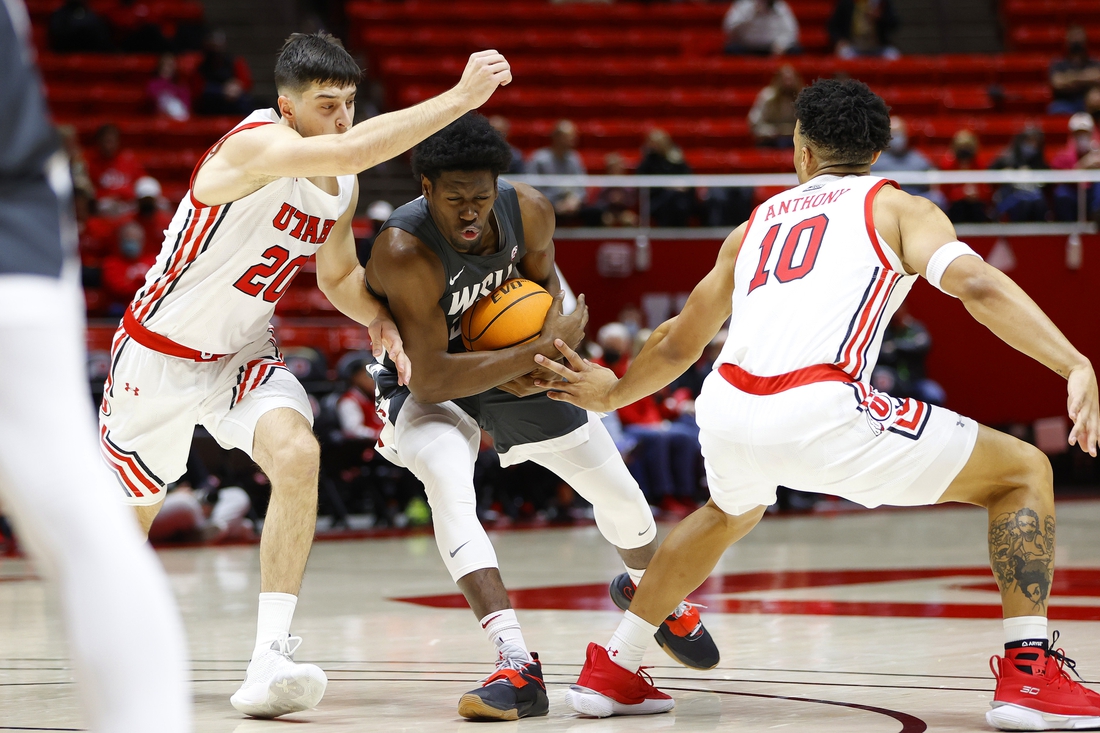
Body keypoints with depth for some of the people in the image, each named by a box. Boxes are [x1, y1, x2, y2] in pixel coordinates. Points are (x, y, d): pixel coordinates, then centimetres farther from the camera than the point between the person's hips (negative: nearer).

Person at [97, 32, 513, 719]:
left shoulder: (342, 186, -5)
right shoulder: (255, 147, -29)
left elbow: (339, 275, 13)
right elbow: (354, 150, -47)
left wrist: (379, 317, -9)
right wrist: (460, 97, -47)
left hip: (243, 354, 5)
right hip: (159, 353, -5)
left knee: (298, 455, -25)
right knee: (129, 511, 15)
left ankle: (270, 662, -28)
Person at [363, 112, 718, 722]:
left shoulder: (529, 211, -21)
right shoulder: (405, 253, -37)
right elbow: (430, 379, -37)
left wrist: (547, 337, -17)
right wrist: (543, 351, -36)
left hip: (515, 367, 5)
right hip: (423, 385, -5)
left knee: (621, 494, 12)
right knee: (449, 486, -36)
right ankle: (516, 665, -41)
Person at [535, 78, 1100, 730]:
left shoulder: (757, 224, 29)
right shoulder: (898, 208, 16)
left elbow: (679, 344, 39)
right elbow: (975, 284, -6)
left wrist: (613, 393, 59)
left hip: (727, 410, 5)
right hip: (820, 413, -5)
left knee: (731, 513, 41)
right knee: (1024, 472, 11)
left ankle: (611, 672, 40)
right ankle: (1029, 677, -2)